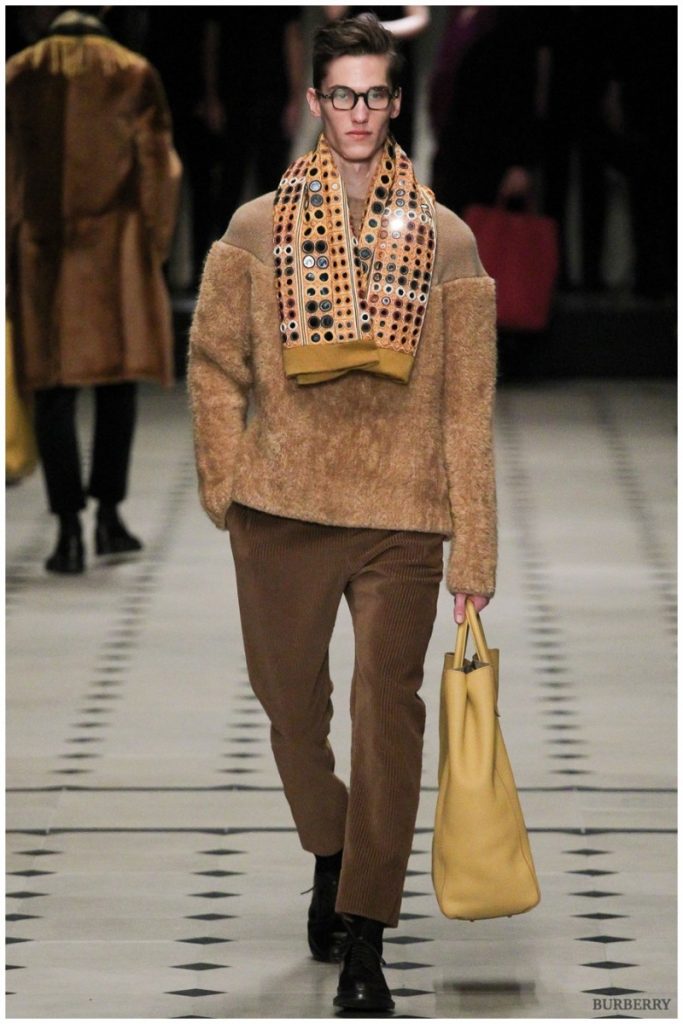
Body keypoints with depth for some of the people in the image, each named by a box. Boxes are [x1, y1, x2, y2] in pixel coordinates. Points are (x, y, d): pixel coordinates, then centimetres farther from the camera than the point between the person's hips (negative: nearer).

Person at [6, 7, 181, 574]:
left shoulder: (17, 76, 6)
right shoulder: (134, 74, 3)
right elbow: (159, 166, 1)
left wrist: (7, 260, 10)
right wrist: (154, 248, 9)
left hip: (41, 253, 1)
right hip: (115, 249, 0)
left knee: (54, 390, 1)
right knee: (118, 380, 12)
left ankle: (69, 531, -4)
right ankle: (108, 512, 8)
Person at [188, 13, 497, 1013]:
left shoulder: (446, 241, 2)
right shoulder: (257, 229, 4)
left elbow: (468, 405, 1)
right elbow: (215, 363, 10)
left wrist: (475, 554, -2)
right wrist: (227, 484, 1)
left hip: (401, 517, -1)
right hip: (281, 514, 1)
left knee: (388, 707, -8)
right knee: (293, 702, 11)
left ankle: (362, 939, -5)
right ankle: (330, 858, 37)